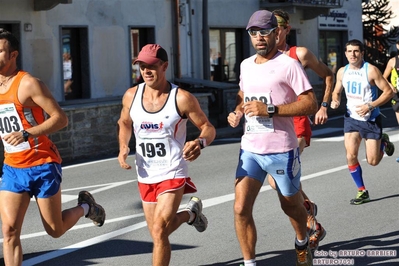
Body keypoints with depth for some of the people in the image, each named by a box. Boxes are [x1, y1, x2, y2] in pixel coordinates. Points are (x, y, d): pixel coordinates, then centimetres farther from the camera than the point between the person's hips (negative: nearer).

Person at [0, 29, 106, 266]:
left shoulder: (28, 83, -14)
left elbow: (61, 118, -18)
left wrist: (27, 133, -27)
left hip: (43, 166, -5)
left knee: (55, 230, 7)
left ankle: (85, 207, 37)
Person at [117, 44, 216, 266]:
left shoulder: (182, 98, -14)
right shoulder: (131, 96, -2)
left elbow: (208, 128, -7)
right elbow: (124, 123, 17)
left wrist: (200, 143, -30)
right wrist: (124, 147, -3)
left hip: (173, 174, -5)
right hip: (145, 176, 5)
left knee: (159, 231, -18)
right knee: (157, 233, 16)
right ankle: (191, 213, 46)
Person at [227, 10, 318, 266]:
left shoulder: (289, 65, -11)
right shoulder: (246, 65, 9)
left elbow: (311, 104, -16)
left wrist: (270, 110, -23)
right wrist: (237, 112, 4)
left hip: (281, 151, -5)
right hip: (249, 149, 5)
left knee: (291, 205, 16)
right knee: (241, 209, -7)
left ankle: (302, 243, 46)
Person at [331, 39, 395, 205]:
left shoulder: (371, 70, -16)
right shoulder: (342, 72, 1)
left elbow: (389, 92, -14)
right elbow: (337, 92, 16)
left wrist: (370, 106, -24)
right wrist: (335, 101, -8)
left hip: (371, 120, -4)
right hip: (351, 118, 4)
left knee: (373, 161, 1)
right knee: (351, 156, -9)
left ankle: (384, 142, 34)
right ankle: (362, 191, 6)